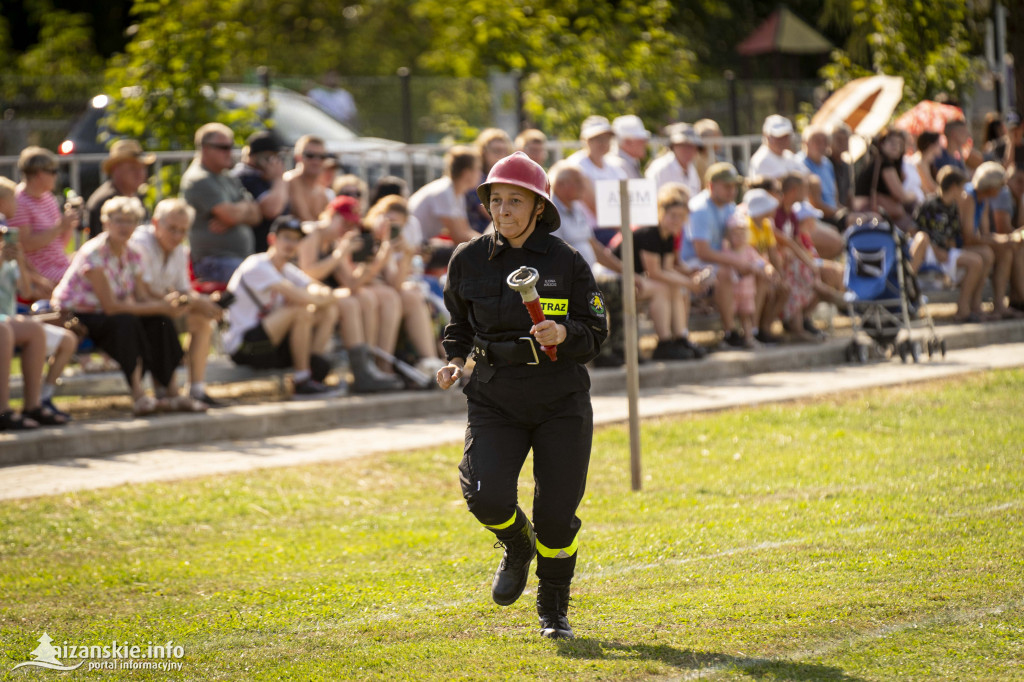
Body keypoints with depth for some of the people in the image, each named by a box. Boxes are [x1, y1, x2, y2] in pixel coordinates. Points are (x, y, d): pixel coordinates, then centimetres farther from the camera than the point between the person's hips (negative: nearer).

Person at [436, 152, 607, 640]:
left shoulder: (566, 262, -6)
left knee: (557, 514, -2)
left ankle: (553, 609, 24)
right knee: (486, 497, -20)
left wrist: (563, 334, -22)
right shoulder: (469, 260, 0)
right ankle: (517, 548, 18)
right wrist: (455, 361, -1)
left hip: (561, 402, -1)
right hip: (495, 399, 1)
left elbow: (596, 334, -2)